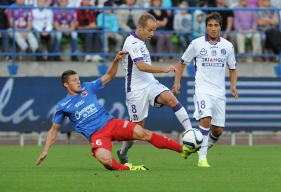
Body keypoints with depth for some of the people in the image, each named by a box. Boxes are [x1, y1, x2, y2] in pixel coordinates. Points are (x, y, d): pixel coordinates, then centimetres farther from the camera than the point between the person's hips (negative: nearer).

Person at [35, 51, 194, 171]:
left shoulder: (88, 88, 10)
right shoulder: (63, 106, 3)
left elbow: (110, 76, 15)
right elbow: (54, 130, 11)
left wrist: (116, 60, -3)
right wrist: (46, 151, 4)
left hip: (111, 123, 3)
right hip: (96, 134, -3)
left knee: (143, 133, -14)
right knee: (105, 160, -36)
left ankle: (183, 149, -11)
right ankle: (127, 168, -9)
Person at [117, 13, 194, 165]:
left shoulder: (140, 42, 15)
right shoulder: (132, 43, -15)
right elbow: (141, 66, -27)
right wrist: (164, 70, -30)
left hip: (150, 84, 7)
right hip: (137, 89, -7)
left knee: (171, 99, -21)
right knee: (137, 126, 1)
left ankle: (189, 132, -29)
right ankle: (123, 154, 23)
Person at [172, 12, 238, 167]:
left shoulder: (228, 46, 5)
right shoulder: (196, 44, -2)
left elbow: (232, 69, 16)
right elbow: (182, 63, 10)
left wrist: (233, 85, -1)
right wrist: (177, 82, -2)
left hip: (219, 92, 4)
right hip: (202, 89, -4)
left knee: (218, 130, 5)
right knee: (205, 120, -25)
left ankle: (203, 147, 35)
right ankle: (202, 158, -22)